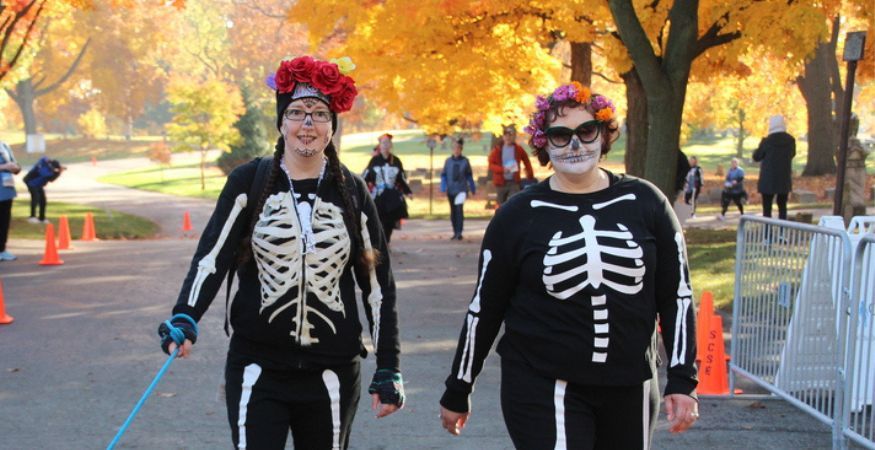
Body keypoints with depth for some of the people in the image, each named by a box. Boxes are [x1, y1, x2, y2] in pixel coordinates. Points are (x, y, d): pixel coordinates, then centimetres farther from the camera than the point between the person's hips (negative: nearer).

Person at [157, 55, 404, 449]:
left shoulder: (352, 193, 2)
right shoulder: (249, 182, -1)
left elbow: (378, 284, 5)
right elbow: (212, 256, -10)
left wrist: (388, 369, 3)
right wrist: (184, 319, -27)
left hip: (332, 372, 2)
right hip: (257, 370, -1)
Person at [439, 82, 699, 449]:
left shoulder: (644, 203, 1)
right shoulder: (518, 215, -2)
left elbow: (677, 295, 5)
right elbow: (484, 309, 4)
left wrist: (682, 380, -1)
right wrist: (457, 392, 9)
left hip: (630, 389, 3)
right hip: (544, 391, -2)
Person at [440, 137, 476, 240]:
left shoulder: (465, 161, 1)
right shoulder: (448, 161, 4)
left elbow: (469, 176, 8)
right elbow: (443, 175, 7)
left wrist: (473, 188, 10)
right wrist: (443, 188, -3)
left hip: (461, 190, -3)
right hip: (451, 190, 3)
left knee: (459, 209, -15)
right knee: (453, 211, 9)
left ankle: (459, 233, -16)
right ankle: (455, 233, 18)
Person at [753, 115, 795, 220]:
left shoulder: (767, 141, -14)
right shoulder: (791, 140, -1)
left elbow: (756, 157, -3)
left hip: (768, 180, -4)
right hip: (785, 180, 4)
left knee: (767, 208, 1)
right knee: (782, 207, 14)